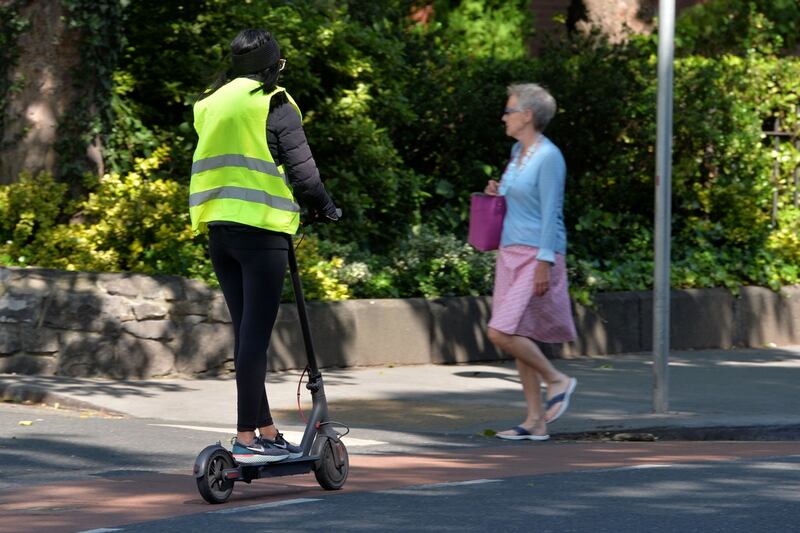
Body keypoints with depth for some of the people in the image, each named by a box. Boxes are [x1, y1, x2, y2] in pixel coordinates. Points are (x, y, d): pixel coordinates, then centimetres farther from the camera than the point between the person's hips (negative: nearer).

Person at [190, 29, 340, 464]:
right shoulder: (273, 104, -6)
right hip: (260, 227, -7)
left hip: (217, 227, 7)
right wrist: (324, 207, 8)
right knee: (255, 334, -7)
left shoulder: (209, 105, 15)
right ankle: (247, 439, -9)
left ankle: (266, 430, 17)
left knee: (245, 333, 12)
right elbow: (300, 165, -7)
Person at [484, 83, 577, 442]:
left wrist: (544, 264, -21)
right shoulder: (518, 151, 14)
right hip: (511, 253, 9)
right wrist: (497, 194, 6)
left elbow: (550, 213, -17)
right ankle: (535, 422, 10)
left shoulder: (549, 157, -13)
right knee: (517, 335, 7)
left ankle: (557, 380, 2)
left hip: (535, 256, -9)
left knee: (502, 332, -17)